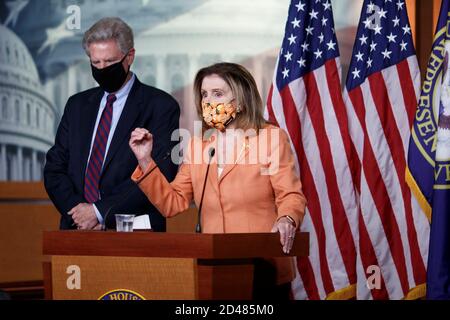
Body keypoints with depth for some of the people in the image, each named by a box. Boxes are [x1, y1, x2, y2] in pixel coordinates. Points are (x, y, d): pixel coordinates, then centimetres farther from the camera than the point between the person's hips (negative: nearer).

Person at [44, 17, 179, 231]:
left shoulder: (161, 106, 1)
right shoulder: (77, 105, 18)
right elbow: (54, 168, 14)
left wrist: (100, 211, -10)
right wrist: (77, 209, -4)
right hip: (76, 230, 4)